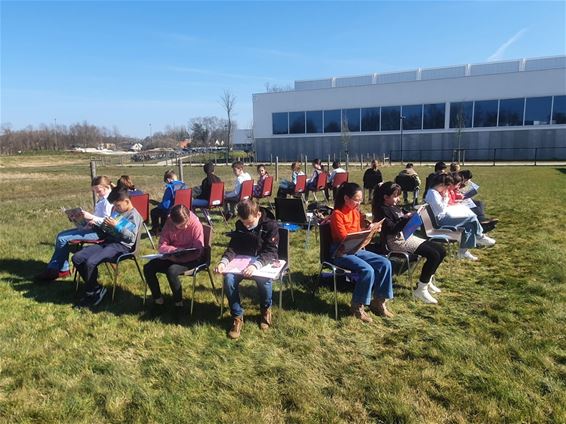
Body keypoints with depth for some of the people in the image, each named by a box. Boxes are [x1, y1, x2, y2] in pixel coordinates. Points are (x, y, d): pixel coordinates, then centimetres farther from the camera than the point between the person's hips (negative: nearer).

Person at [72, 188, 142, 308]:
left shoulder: (134, 216, -5)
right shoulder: (116, 211, 20)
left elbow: (131, 237, -16)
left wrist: (116, 225, -19)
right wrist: (99, 224, 10)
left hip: (121, 246, -9)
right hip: (107, 242, 9)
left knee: (90, 262, -28)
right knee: (77, 258, -5)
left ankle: (91, 294, -5)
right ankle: (95, 288, 2)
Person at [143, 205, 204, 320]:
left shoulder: (196, 224, -20)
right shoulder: (169, 223, -8)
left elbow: (198, 251, -19)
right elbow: (161, 246, -7)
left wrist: (178, 255, -28)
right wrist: (176, 250, -26)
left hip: (191, 259, -5)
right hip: (172, 257, 5)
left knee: (171, 271, -32)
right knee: (148, 268, -13)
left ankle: (179, 304, -11)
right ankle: (158, 301, 4)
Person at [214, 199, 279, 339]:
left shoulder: (271, 226, -15)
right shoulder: (239, 225, -1)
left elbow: (270, 253, -23)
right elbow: (233, 247, -3)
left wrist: (255, 265, -43)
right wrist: (224, 261, -26)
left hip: (264, 262, -3)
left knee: (263, 279, -36)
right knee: (229, 279, -26)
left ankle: (266, 309, -3)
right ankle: (237, 316, -9)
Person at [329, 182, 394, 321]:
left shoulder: (356, 212, 9)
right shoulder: (337, 214, -13)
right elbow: (344, 238, -17)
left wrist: (370, 229, -1)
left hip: (357, 249, 7)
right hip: (341, 252, -7)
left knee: (385, 263, -12)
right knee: (367, 270, -30)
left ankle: (378, 301, 0)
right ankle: (358, 306, -11)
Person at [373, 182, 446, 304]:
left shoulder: (395, 207, 16)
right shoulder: (382, 210, -11)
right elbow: (392, 229, -20)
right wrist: (406, 218, -18)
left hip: (408, 236, 10)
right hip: (397, 241, -10)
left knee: (441, 251, 5)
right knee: (433, 255, -21)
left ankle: (427, 281, 18)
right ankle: (420, 289, -13)